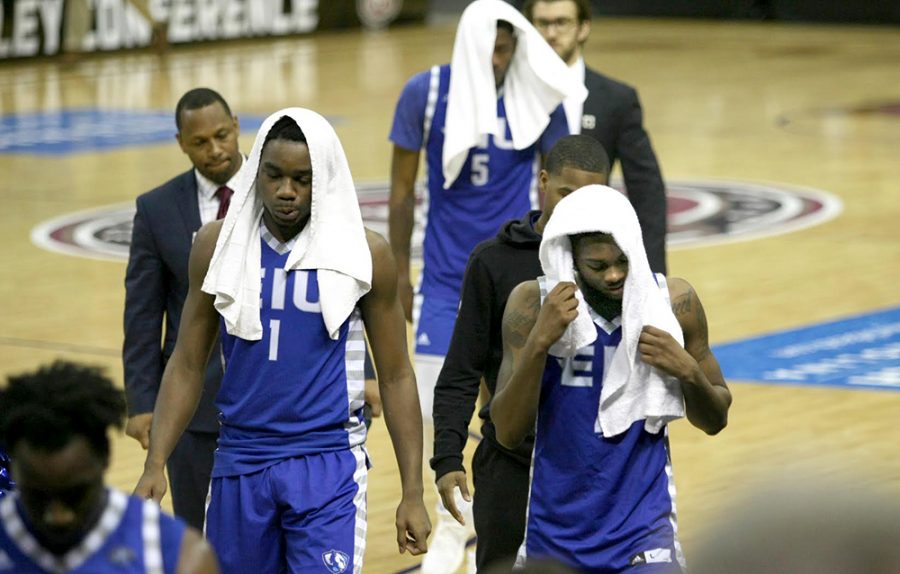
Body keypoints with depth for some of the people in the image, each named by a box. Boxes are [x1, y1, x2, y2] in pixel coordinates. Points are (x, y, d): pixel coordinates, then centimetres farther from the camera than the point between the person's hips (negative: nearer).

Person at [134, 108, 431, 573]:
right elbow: (187, 366, 7)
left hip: (328, 465, -3)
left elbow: (395, 377, 2)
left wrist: (413, 492, -2)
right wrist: (155, 465, -4)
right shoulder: (217, 245, 1)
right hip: (238, 463, 3)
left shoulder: (364, 254, -4)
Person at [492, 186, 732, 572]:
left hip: (643, 529, -1)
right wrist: (539, 342, -24)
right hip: (554, 535, 1)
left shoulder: (673, 301, -5)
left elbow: (714, 420, 7)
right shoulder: (533, 304, -9)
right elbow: (508, 433, -12)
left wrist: (689, 371, -14)